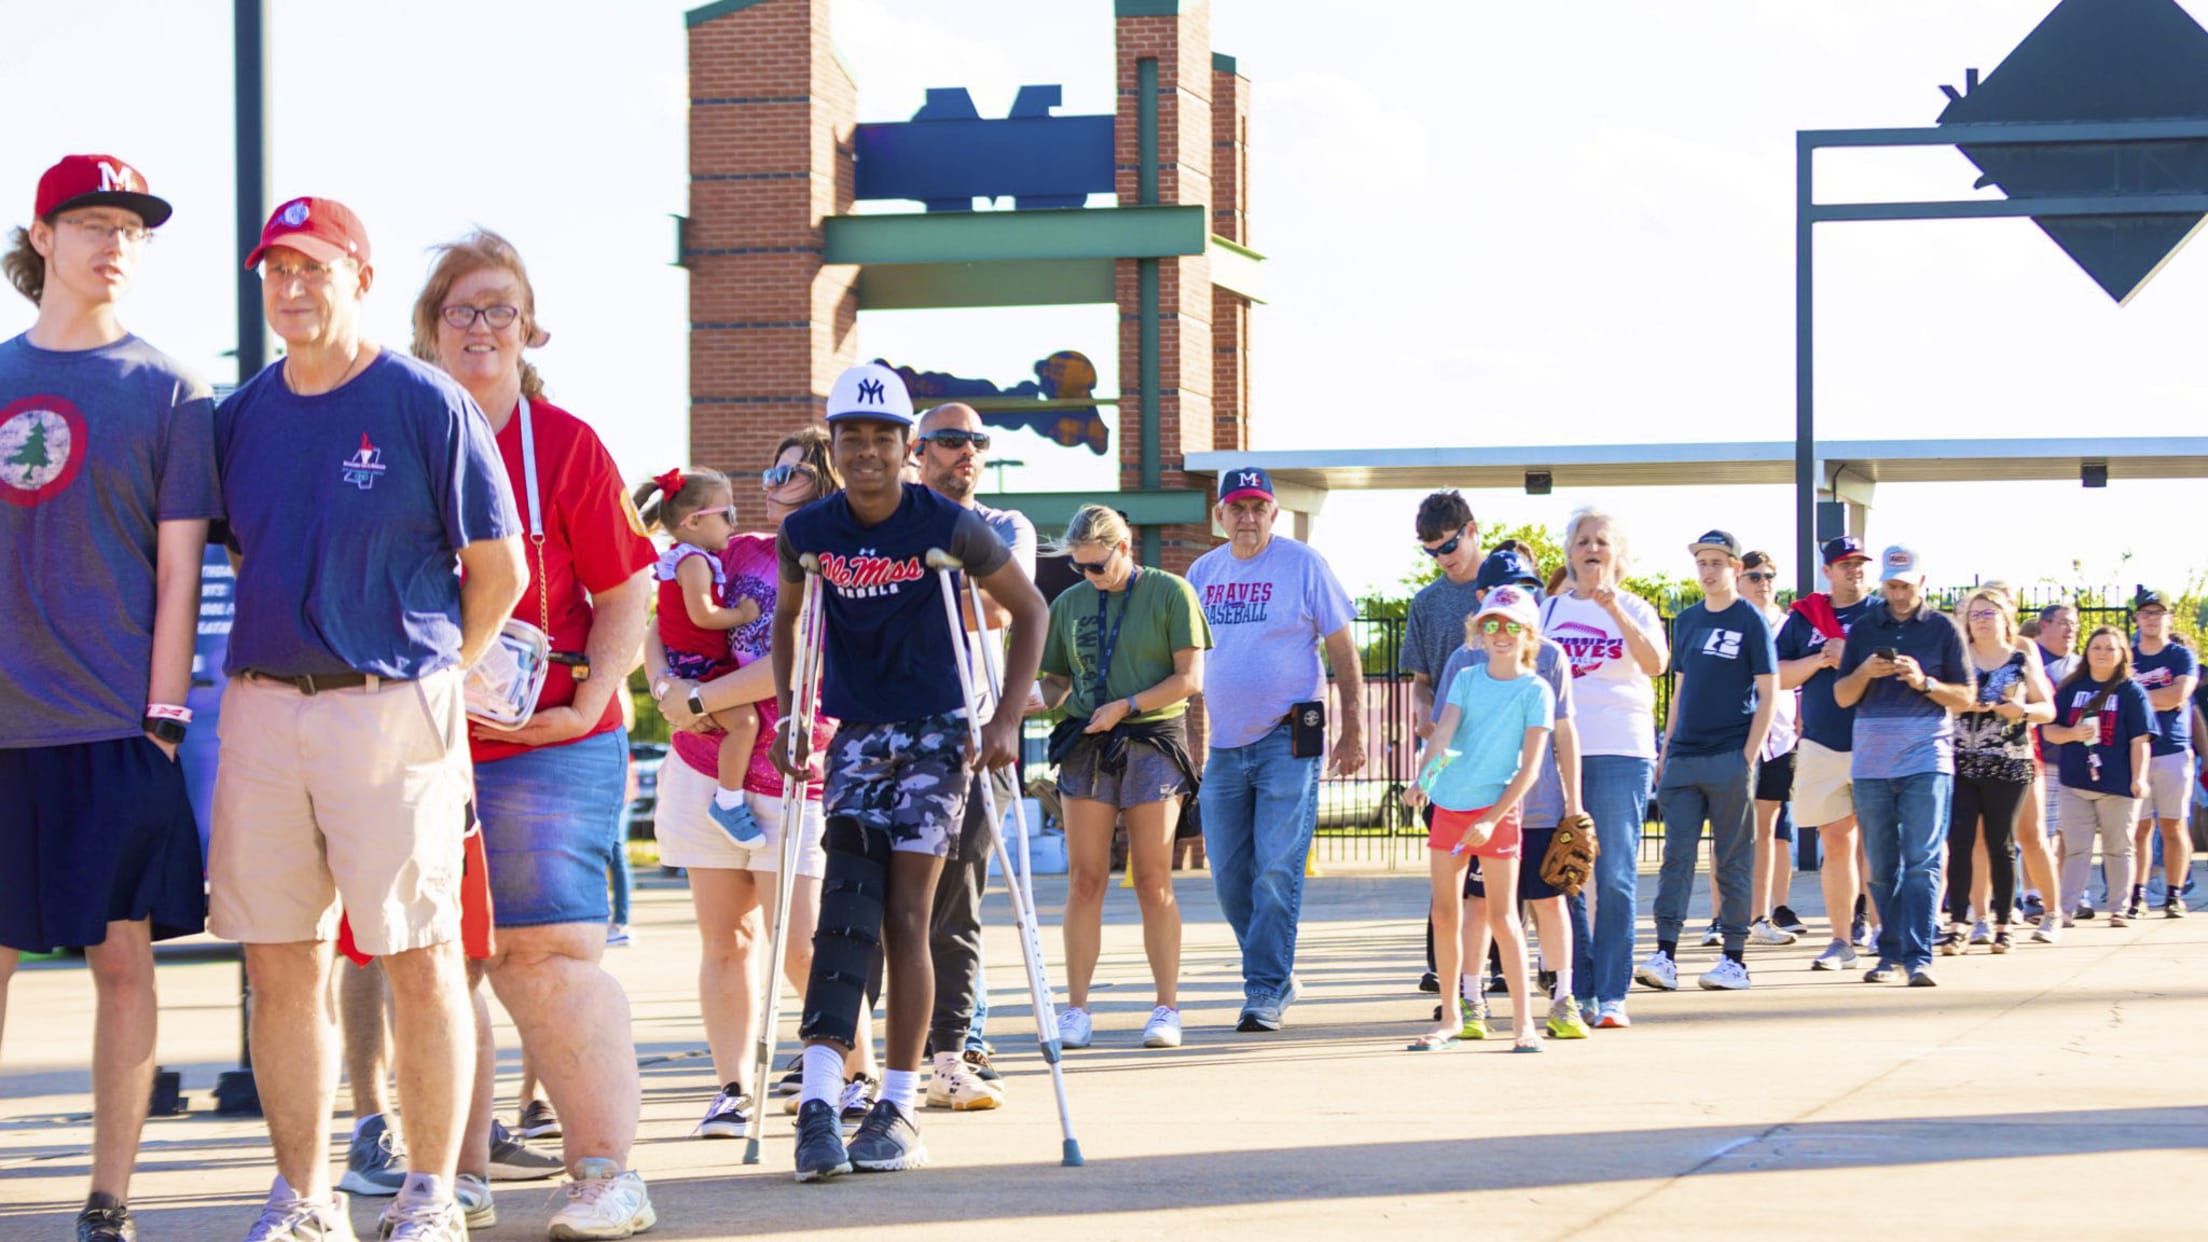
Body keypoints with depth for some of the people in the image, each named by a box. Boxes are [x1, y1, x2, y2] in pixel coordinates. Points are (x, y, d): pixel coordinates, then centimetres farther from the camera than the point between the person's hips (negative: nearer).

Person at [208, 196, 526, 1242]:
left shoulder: (428, 406, -4)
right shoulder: (241, 416, 11)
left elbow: (499, 568, 0)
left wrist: (437, 674, 4)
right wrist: (278, 654, 10)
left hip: (390, 706, -5)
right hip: (261, 710, 5)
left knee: (419, 955, -2)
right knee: (280, 962, 6)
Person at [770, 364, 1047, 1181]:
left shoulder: (947, 528, -11)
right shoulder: (807, 533, -1)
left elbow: (1029, 610, -1)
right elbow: (787, 617, 18)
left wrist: (1007, 718, -7)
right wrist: (787, 715, 8)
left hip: (936, 734, -2)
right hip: (856, 736, 3)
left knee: (905, 917, -6)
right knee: (845, 910, -11)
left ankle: (898, 1112, 2)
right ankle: (818, 1105, -20)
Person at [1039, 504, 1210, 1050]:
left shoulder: (1169, 593, 0)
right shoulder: (1070, 603, 12)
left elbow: (1190, 678, -5)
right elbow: (1056, 679, 18)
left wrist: (1126, 706, -14)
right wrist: (1038, 698, -5)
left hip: (1152, 743, -3)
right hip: (1086, 747, 3)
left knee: (1153, 883, -1)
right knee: (1084, 881, -2)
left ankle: (1167, 1009, 5)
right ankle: (1076, 1010, 1)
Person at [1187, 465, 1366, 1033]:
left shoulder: (1303, 565, -3)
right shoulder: (1202, 574, 11)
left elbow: (1344, 653, -2)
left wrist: (1353, 733, -7)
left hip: (1287, 741, -5)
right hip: (1222, 746, 5)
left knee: (1276, 871, -9)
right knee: (1229, 874, 6)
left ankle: (1265, 991, -5)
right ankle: (1278, 977, 22)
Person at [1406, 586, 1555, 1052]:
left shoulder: (1535, 691, -5)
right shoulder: (1467, 678, 7)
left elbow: (1530, 767, -9)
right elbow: (1444, 731, -5)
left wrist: (1492, 819, -16)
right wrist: (1423, 775, -25)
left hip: (1496, 810, -5)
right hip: (1448, 805, 5)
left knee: (1502, 916, -4)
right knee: (1444, 913, 7)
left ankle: (1522, 1021, 1)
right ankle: (1451, 1018, 16)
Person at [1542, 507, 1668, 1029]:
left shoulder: (1634, 609, 7)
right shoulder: (1550, 611, 14)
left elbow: (1656, 662, -12)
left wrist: (1614, 609, -22)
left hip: (1620, 754, -3)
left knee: (1616, 878, -6)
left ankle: (1613, 996, -4)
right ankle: (1578, 992, 7)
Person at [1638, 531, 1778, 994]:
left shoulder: (1750, 621, -2)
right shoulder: (1687, 621, 14)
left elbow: (1769, 692, -5)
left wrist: (1749, 756, -13)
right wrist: (1665, 752, 12)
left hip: (1729, 759, -5)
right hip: (1684, 759, 5)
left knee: (1732, 859, 1)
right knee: (1677, 855, -2)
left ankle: (1735, 959, 5)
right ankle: (1665, 955, -7)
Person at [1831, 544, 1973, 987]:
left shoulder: (1942, 629, 5)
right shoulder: (1863, 629, 12)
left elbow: (1967, 697, 4)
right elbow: (1842, 697, 10)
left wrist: (1924, 683, -13)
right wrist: (1865, 673, -10)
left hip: (1926, 760, -3)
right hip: (1871, 762, 3)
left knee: (1922, 862, -11)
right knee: (1882, 866, 6)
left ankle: (1918, 957, -14)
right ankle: (1891, 953, 15)